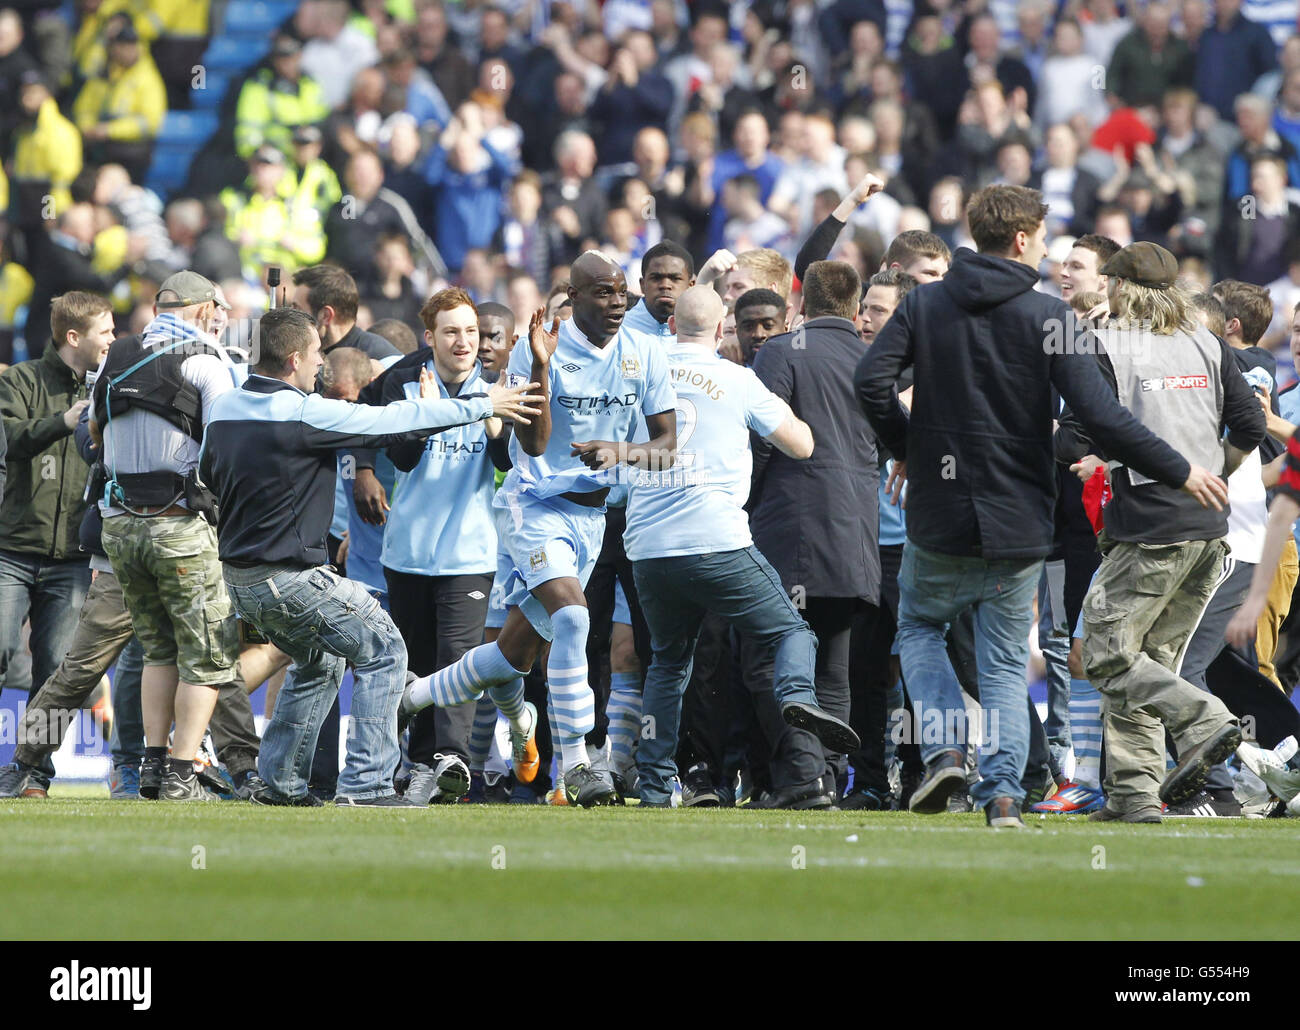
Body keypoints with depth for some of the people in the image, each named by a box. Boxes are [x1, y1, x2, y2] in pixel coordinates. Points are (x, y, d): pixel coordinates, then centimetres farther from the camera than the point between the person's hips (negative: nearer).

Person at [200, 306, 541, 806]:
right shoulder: (304, 413, -17)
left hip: (239, 576, 8)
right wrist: (482, 405, -1)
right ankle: (365, 783, -3)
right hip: (291, 575, -8)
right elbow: (396, 421, -11)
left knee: (317, 662, 27)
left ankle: (279, 780, 24)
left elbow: (209, 474, 23)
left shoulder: (224, 410, 5)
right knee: (382, 652, 4)